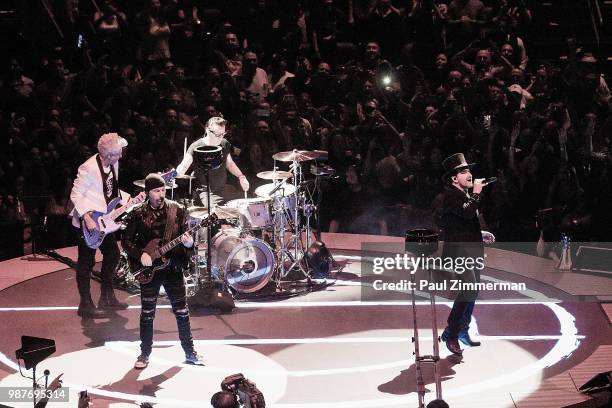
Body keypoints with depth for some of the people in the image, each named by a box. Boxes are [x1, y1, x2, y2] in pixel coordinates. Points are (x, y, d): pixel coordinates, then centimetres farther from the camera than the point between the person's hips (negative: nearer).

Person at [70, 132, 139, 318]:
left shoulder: (113, 164, 4)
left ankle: (107, 298, 28)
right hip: (88, 222, -9)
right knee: (86, 262, -1)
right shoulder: (89, 168, -22)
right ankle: (85, 305, 7)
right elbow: (76, 195, -20)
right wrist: (88, 218, -26)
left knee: (112, 255, 15)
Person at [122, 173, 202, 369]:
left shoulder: (176, 210, 1)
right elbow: (126, 241, 0)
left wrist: (188, 243, -19)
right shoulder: (138, 214, -2)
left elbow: (186, 235, 4)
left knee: (182, 312, 6)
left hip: (173, 268, 1)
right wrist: (141, 254, -15)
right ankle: (145, 354, 18)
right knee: (147, 314, 6)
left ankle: (189, 352, 18)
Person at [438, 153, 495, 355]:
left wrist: (481, 234, 18)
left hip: (473, 251, 10)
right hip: (458, 250, -10)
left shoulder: (467, 195, 17)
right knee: (469, 289, -22)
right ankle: (450, 333, -14)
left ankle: (463, 331, 27)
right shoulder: (451, 195, -12)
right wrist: (476, 193, -21)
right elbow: (468, 212, -30)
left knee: (472, 292, 14)